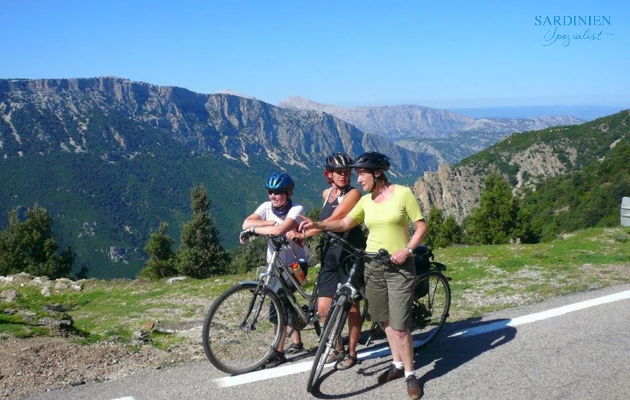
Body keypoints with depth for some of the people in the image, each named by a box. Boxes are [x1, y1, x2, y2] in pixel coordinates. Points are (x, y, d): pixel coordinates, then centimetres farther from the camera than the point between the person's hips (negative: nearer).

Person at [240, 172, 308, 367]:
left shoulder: (296, 210, -19)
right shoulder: (266, 207, -4)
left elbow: (279, 230, -37)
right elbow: (246, 224, -20)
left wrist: (254, 230, -29)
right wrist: (272, 222, -26)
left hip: (295, 264, -7)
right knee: (284, 302, 19)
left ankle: (279, 352, -10)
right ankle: (297, 341, 40)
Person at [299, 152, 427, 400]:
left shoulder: (403, 193, -8)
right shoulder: (366, 201, 6)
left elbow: (422, 226, -6)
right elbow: (345, 223, 5)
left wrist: (406, 250, -18)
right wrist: (317, 225, -8)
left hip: (399, 267, -5)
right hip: (373, 265, 5)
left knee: (399, 325, -7)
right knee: (385, 319, 13)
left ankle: (410, 374, 8)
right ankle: (397, 364, 29)